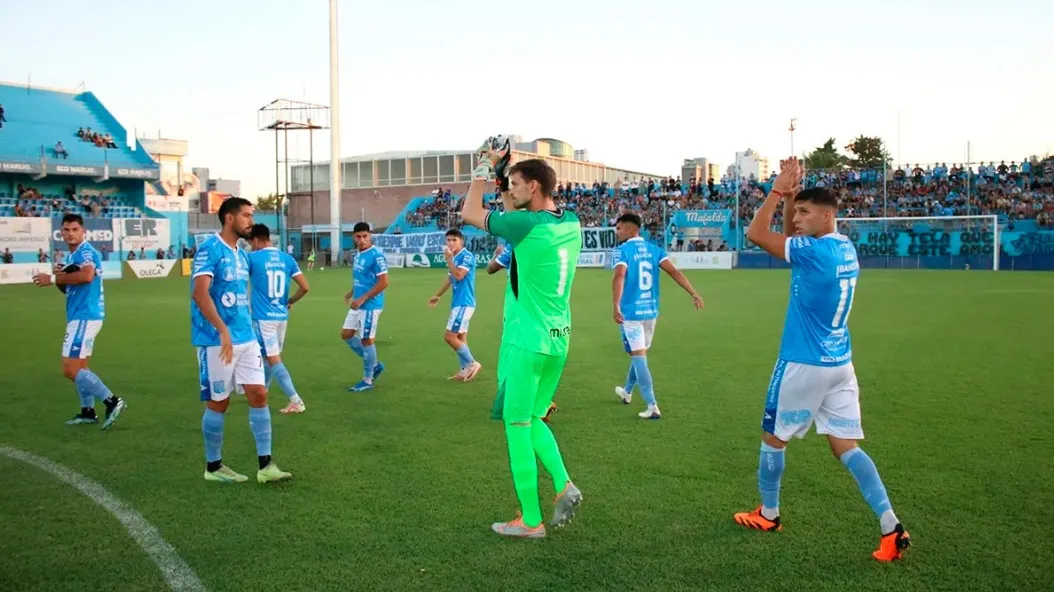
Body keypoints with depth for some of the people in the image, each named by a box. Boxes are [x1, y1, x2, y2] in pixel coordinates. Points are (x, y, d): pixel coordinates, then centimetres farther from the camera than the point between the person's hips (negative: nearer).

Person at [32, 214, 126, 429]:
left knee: (70, 370, -11)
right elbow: (68, 288, 23)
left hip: (85, 317, -10)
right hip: (81, 316, 10)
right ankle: (88, 411, 25)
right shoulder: (70, 256, 16)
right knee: (79, 368, 17)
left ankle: (112, 401, -10)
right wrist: (59, 277, 1)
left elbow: (87, 275, -34)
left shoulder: (86, 251, -13)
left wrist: (52, 278, -25)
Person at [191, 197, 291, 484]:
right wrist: (224, 332, -29)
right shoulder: (210, 249, -13)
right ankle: (213, 466, 20)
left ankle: (265, 465, 7)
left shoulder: (241, 254, 13)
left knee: (259, 395, 2)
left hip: (246, 339, 8)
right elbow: (200, 293, -23)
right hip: (217, 341, -7)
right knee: (218, 403, 3)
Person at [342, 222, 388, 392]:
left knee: (367, 340, 0)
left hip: (370, 305, -9)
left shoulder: (376, 255, -17)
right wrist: (351, 293, 10)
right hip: (358, 304, 9)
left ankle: (367, 381, 13)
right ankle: (374, 365, 24)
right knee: (346, 334, 13)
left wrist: (362, 299, -21)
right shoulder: (358, 254, 10)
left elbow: (384, 282, -21)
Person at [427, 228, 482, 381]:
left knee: (449, 336, -11)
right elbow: (450, 279, 26)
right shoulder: (455, 258, 13)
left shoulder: (467, 256, -13)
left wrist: (448, 259, -18)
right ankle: (465, 370, 15)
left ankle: (472, 363, -1)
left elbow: (459, 276, -25)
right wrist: (438, 295, 33)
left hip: (464, 303, -9)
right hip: (458, 302, 9)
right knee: (460, 337, 10)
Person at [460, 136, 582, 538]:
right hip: (558, 340, 8)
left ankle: (531, 521, 11)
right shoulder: (571, 225, 6)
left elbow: (469, 214, -4)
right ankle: (564, 486, 9)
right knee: (532, 421, 22)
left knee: (517, 426, 4)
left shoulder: (526, 225, -17)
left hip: (526, 342, -8)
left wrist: (485, 168, 5)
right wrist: (503, 179, 18)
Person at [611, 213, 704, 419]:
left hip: (630, 312, -6)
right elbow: (674, 272, -4)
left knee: (638, 356, -4)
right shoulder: (654, 249, 7)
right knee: (640, 353, 22)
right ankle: (627, 392, 43)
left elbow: (620, 276, -26)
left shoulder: (621, 250, -8)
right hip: (650, 311, 6)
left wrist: (615, 306, -33)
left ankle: (652, 406, -10)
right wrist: (694, 294, -7)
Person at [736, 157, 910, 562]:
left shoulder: (815, 251, -19)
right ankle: (891, 527, -2)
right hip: (840, 363, 8)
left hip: (803, 364, -8)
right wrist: (789, 195, 9)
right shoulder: (846, 249, 7)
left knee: (773, 438, 12)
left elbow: (755, 234, -16)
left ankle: (768, 515, 28)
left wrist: (778, 190, -10)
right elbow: (790, 236, 20)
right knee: (846, 446, 8)